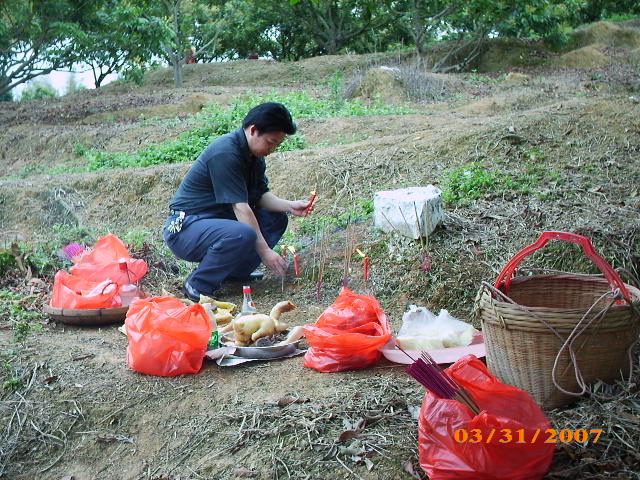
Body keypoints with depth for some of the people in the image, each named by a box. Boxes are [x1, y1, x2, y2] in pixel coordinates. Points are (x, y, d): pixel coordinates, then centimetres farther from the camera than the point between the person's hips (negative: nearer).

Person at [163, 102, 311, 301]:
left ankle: (236, 271, 7)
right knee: (243, 234, -36)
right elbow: (240, 207, -25)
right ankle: (197, 286, -17)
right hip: (184, 229, -10)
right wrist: (264, 251, -24)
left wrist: (289, 206, -11)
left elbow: (261, 194, 8)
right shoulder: (225, 153, -23)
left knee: (276, 219, 7)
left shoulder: (254, 154, 6)